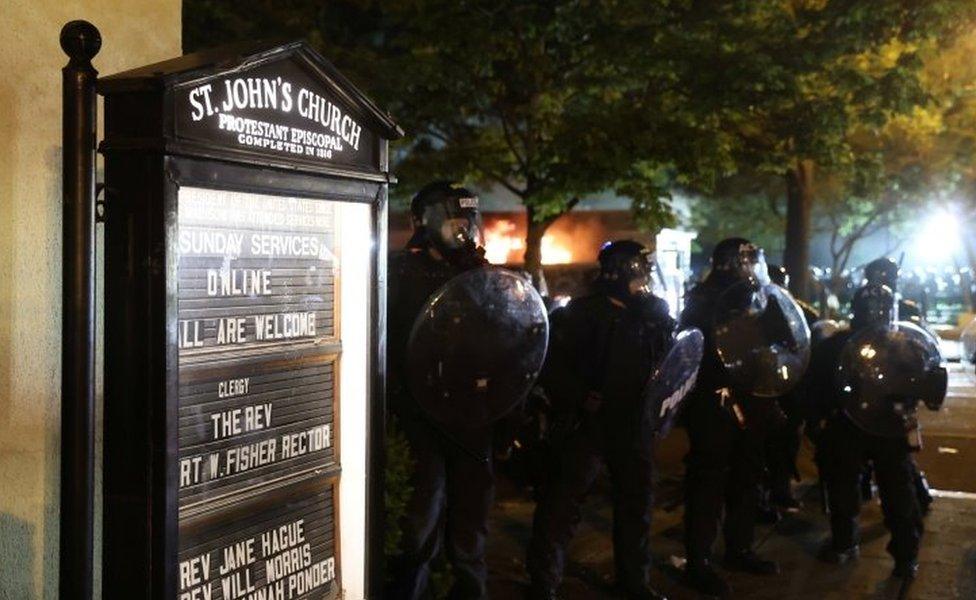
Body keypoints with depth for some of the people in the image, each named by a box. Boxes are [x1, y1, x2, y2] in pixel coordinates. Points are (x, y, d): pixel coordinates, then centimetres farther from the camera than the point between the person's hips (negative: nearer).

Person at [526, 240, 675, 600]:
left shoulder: (651, 315, 9)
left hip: (632, 426, 6)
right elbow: (553, 361, -13)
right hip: (586, 423, -6)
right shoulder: (583, 312, -8)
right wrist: (578, 397, -22)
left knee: (636, 501, 17)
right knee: (562, 503, -3)